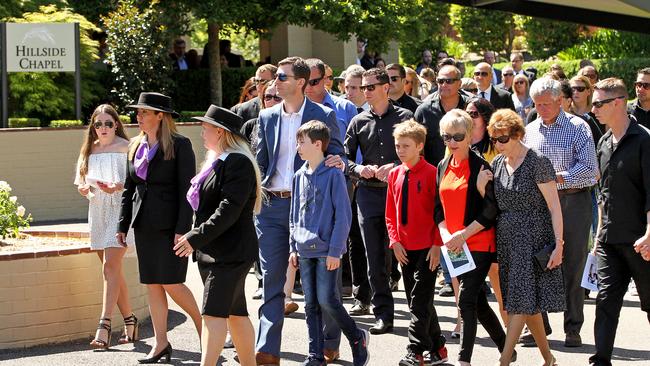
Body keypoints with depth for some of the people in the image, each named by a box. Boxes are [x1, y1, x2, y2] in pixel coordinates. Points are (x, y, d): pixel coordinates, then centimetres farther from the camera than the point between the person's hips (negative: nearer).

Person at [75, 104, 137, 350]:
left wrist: (118, 187, -24)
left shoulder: (126, 148, -4)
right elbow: (82, 185, 17)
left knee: (110, 266, -16)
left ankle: (104, 326, -22)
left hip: (120, 209, -6)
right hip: (97, 211, 6)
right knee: (112, 269, 9)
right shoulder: (89, 150, 13)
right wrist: (84, 189, -5)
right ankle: (130, 321, 20)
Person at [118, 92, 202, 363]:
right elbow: (128, 188, 16)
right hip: (143, 224, 6)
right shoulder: (136, 146, 12)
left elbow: (186, 189, -11)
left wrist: (182, 229, -16)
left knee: (171, 283, -8)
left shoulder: (179, 145, -7)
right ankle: (161, 343, 11)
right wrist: (122, 225, 11)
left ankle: (202, 323, 13)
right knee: (152, 284, 6)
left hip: (169, 224, -6)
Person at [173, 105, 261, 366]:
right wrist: (196, 239, 14)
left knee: (214, 312, -15)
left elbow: (229, 210, -22)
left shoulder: (238, 163, -14)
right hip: (212, 251, 9)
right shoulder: (216, 161, 17)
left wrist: (196, 237, -23)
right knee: (235, 313, 12)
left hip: (231, 252, -9)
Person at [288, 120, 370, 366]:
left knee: (327, 300, -10)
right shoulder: (300, 177, 10)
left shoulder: (333, 175, -9)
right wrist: (294, 247, 12)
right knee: (310, 304, 7)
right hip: (305, 251, 6)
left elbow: (343, 215, -10)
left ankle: (357, 338, 13)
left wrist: (335, 250, -14)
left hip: (327, 250, -6)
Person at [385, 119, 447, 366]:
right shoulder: (394, 175, 8)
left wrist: (437, 245, -12)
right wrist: (395, 241, 2)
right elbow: (390, 213, 13)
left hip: (427, 248, -7)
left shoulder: (431, 173, -10)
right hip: (404, 249, 7)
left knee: (420, 302, -9)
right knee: (417, 302, 11)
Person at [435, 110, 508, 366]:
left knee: (466, 301, -13)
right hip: (454, 246, 7)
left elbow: (490, 211, -12)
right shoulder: (443, 167, 11)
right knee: (478, 301, 13)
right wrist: (446, 235, -3)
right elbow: (439, 208, 14)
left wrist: (463, 234, -17)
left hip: (479, 243, -7)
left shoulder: (481, 167, -9)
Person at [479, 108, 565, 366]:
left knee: (521, 301, -9)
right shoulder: (498, 163, 9)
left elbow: (554, 206, -11)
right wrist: (481, 188, -5)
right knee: (528, 302, 9)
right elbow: (492, 207, 15)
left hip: (534, 238, -7)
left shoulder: (537, 162, -10)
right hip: (507, 238, 7)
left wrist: (559, 243, -16)